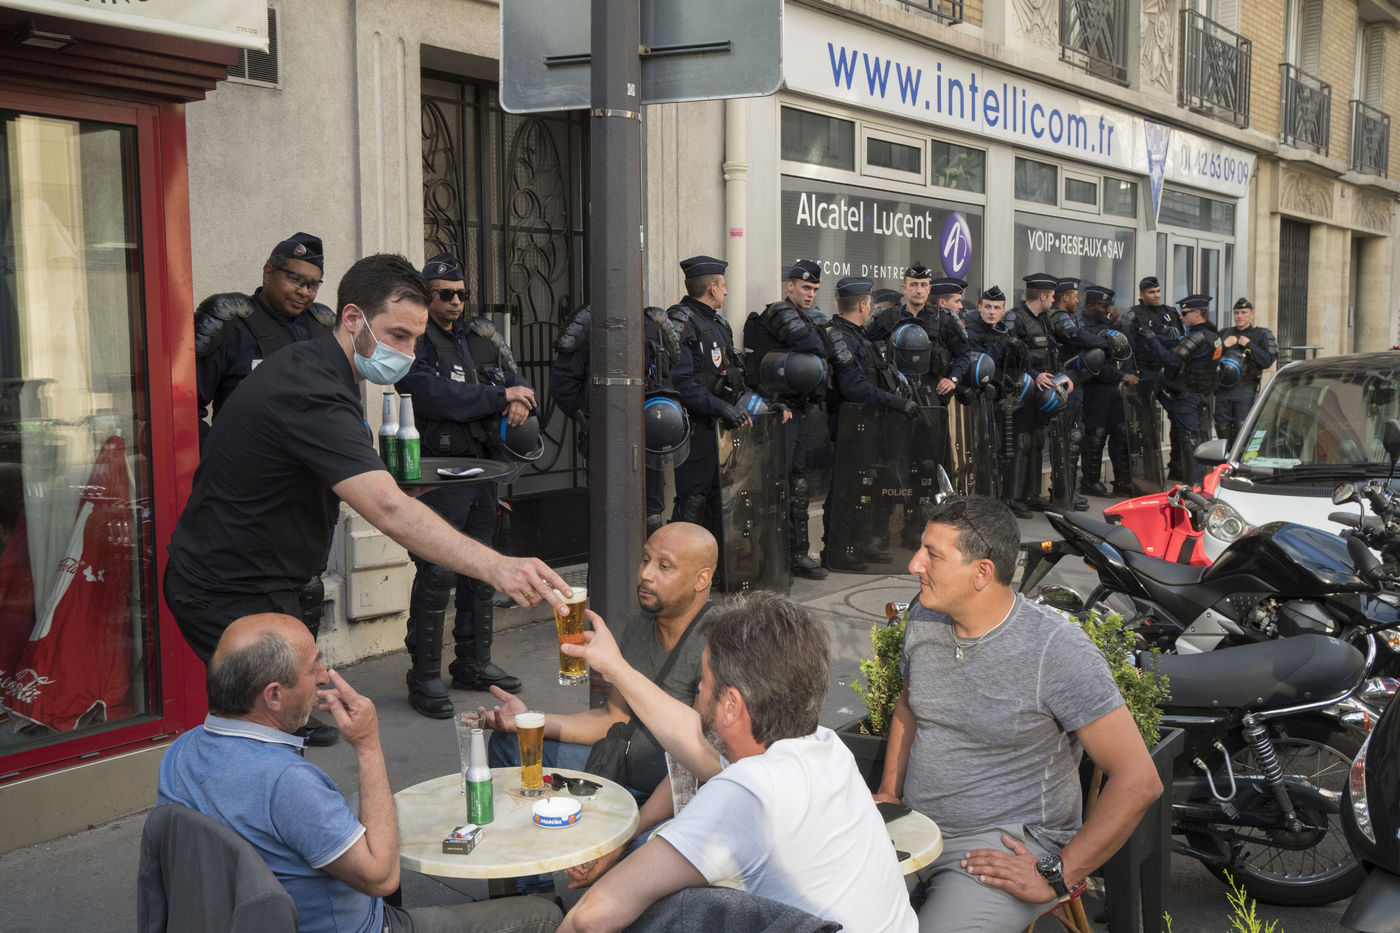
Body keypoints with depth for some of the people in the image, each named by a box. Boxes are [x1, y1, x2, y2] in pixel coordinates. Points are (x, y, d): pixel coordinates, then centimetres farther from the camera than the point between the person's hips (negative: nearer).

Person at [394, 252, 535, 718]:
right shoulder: (412, 343, -7)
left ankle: (474, 663, 26)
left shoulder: (481, 335, 14)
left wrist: (521, 402, -11)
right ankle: (425, 676, 3)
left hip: (483, 467, 7)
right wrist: (501, 397, -15)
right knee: (436, 574, -6)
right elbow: (436, 397, -21)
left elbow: (517, 380, 14)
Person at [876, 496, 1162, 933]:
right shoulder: (924, 619, 1)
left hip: (1006, 846, -5)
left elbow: (1139, 780, -17)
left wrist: (1057, 877, -15)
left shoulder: (1058, 651, -19)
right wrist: (888, 791, 11)